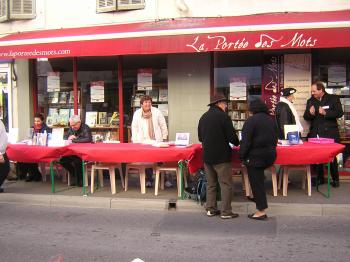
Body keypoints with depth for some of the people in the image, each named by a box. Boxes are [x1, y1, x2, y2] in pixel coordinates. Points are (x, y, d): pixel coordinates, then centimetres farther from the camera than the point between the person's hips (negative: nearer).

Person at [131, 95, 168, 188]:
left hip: (157, 141, 0)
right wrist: (135, 141, 3)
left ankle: (165, 179, 10)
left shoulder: (157, 112, 3)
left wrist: (164, 137, 4)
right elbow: (134, 128, 7)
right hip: (144, 141, 1)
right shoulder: (137, 114, 5)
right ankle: (149, 179, 16)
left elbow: (163, 125, 6)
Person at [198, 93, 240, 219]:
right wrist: (236, 142, 7)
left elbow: (200, 137, 15)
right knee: (226, 184, 1)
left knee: (211, 184, 14)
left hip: (207, 155, 7)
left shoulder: (203, 117, 9)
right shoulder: (223, 116, -12)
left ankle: (210, 209, 18)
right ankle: (226, 211, 2)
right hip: (221, 156, -7)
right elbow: (232, 136, -14)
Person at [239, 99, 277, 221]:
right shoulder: (271, 120, 9)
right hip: (270, 155, 7)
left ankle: (261, 211, 5)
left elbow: (246, 141, -16)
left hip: (255, 156, -7)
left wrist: (242, 156, -10)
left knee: (256, 183, 1)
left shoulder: (251, 120, -14)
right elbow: (275, 138, 16)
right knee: (259, 180, 21)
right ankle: (262, 206, 27)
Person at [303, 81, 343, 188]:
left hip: (330, 133, -3)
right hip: (315, 134, 4)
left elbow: (339, 113, -7)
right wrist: (310, 113, -10)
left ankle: (335, 179, 16)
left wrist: (326, 113, -20)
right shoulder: (310, 101, 11)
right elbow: (306, 117, 12)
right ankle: (320, 178, 20)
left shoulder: (333, 99, 0)